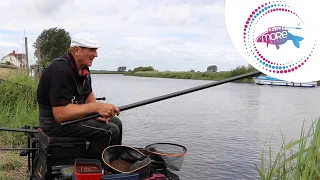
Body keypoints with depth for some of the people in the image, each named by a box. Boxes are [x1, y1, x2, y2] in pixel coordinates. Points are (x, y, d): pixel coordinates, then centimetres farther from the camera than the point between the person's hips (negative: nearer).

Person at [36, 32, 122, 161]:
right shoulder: (61, 70, -25)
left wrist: (97, 112, -3)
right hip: (55, 122, -9)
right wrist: (95, 107, -35)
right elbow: (60, 114, -31)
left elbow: (88, 94, 16)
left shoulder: (83, 67, 4)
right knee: (110, 131, -20)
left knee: (116, 122, 6)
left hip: (73, 113, 10)